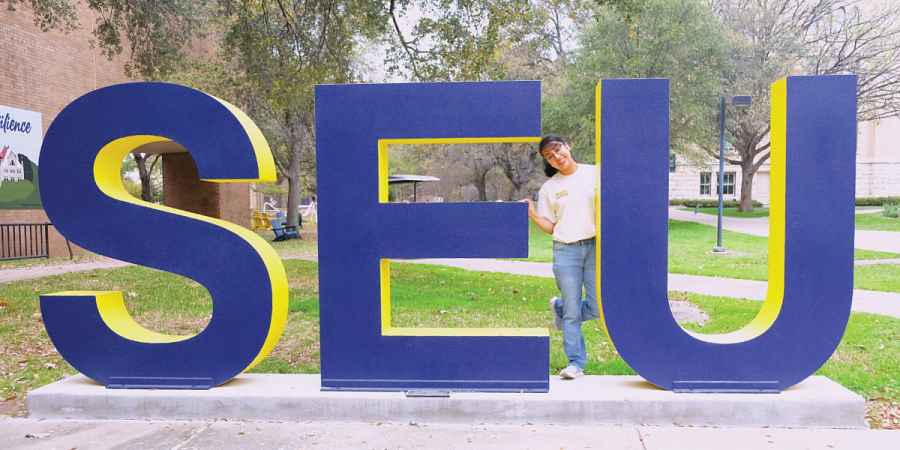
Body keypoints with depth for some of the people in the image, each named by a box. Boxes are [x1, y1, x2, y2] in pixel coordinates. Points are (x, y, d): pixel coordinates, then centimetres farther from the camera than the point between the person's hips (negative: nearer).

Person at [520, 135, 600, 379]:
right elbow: (552, 227, 7)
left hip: (595, 247, 1)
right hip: (565, 251, 0)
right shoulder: (549, 188, 6)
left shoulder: (595, 174, 4)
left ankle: (559, 307, 29)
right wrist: (533, 214, -9)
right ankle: (575, 362, 17)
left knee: (597, 307, 0)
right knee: (573, 312, 2)